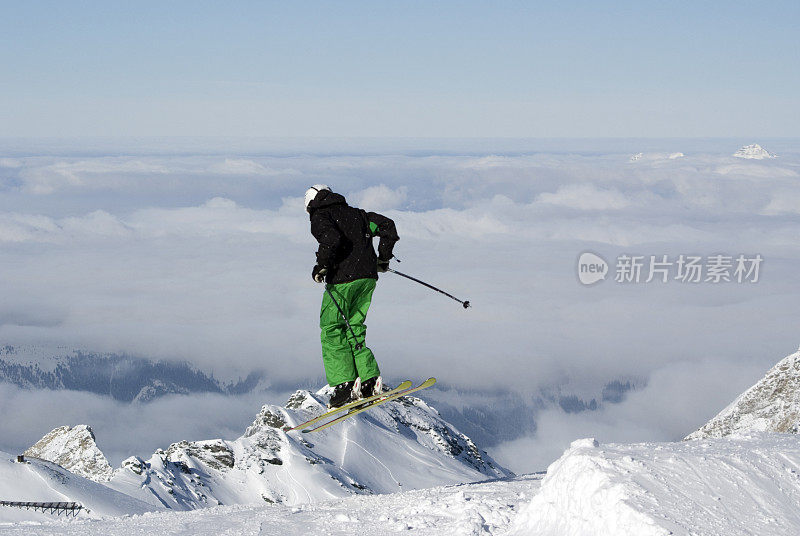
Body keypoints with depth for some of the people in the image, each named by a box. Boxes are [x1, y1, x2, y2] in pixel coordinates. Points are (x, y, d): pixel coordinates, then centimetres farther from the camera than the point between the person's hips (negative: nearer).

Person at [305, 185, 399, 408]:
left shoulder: (319, 217, 2)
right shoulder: (355, 213, 21)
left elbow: (331, 240, -20)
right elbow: (387, 226, 15)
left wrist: (321, 266, -8)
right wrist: (383, 258, 23)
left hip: (342, 280, -7)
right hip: (368, 277, 7)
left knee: (332, 331, 1)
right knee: (353, 329, 15)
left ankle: (345, 385, -7)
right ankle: (370, 380, 3)